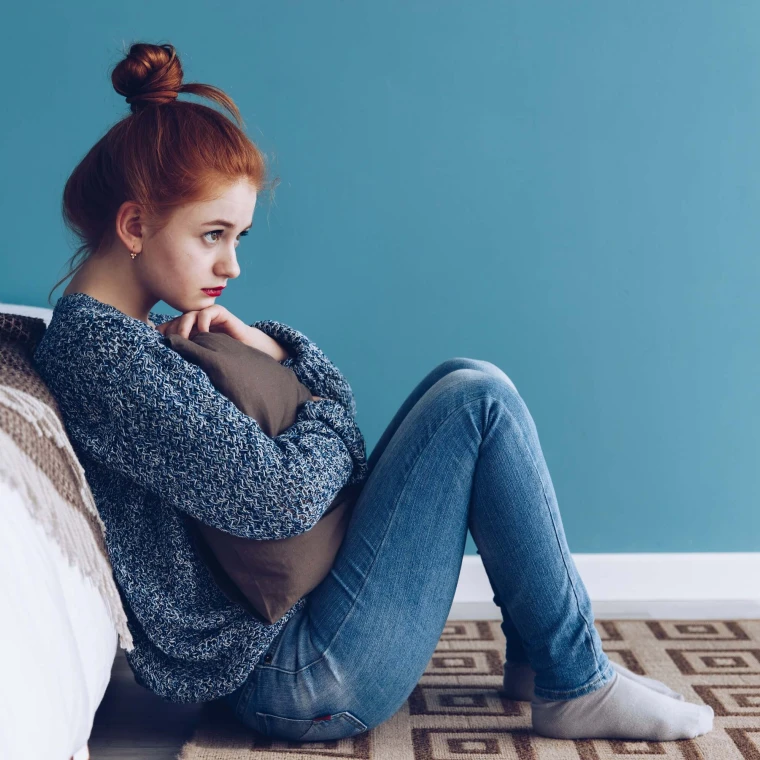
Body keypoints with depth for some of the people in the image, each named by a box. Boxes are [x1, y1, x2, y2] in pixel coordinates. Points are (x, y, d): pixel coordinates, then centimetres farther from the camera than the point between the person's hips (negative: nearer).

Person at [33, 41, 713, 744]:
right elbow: (283, 495, -26)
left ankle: (537, 655, 14)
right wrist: (335, 417, -6)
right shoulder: (97, 346, -19)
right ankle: (575, 687, 0)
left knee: (462, 382, 11)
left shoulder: (128, 334, 12)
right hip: (302, 685, -10)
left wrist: (270, 347, -8)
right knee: (478, 401, -11)